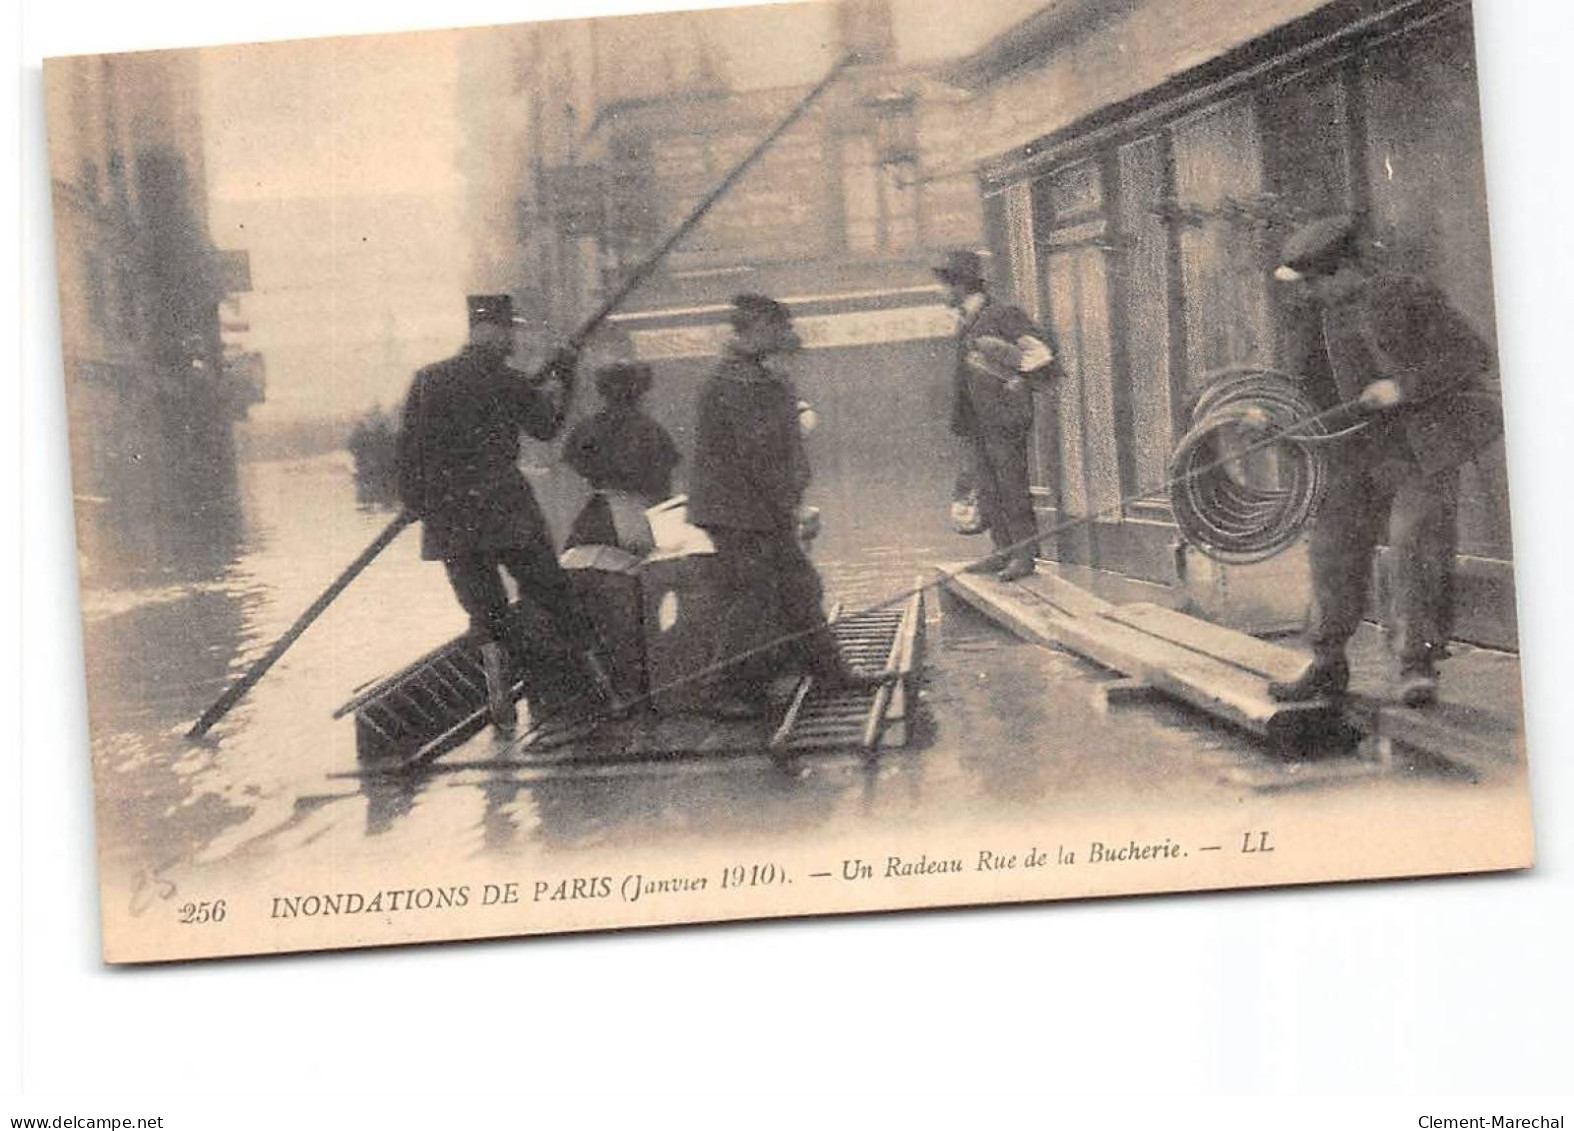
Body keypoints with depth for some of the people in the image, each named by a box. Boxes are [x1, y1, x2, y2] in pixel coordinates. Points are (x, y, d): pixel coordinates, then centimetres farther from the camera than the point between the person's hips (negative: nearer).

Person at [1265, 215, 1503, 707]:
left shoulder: (1409, 295, -13)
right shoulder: (1333, 305, 8)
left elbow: (1474, 356, -14)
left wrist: (1403, 386, -20)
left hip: (1426, 442, -7)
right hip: (1367, 446, 7)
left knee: (1415, 544, -14)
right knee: (1335, 544, 3)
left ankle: (1417, 667, -6)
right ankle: (1327, 665, 12)